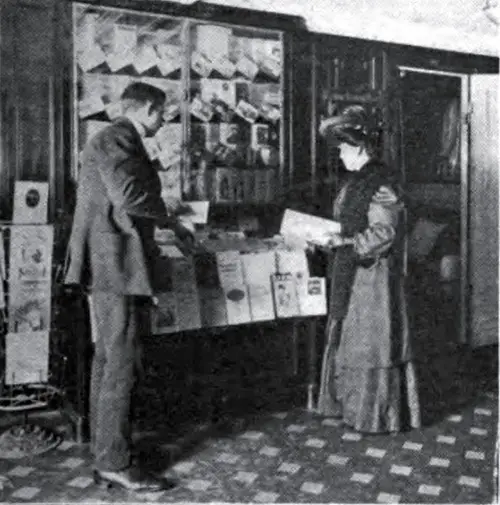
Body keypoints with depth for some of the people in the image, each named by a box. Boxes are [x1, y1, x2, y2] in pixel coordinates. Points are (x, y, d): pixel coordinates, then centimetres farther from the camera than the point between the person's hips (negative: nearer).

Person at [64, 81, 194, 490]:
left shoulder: (121, 141, 21)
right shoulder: (115, 139, -12)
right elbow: (130, 198, -25)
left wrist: (168, 222, 28)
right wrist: (168, 209, -8)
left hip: (112, 265, 11)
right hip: (115, 264, -11)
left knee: (107, 360, 14)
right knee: (120, 365, -7)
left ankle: (104, 450, 23)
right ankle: (114, 461, 1)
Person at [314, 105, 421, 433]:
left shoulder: (381, 184, -17)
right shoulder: (357, 181, 12)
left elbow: (383, 233, -22)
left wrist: (347, 243, -28)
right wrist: (329, 235, 10)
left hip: (374, 274, -10)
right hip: (353, 273, 10)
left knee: (371, 341, -1)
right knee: (348, 336, 16)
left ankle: (379, 414, 12)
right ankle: (351, 402, 29)